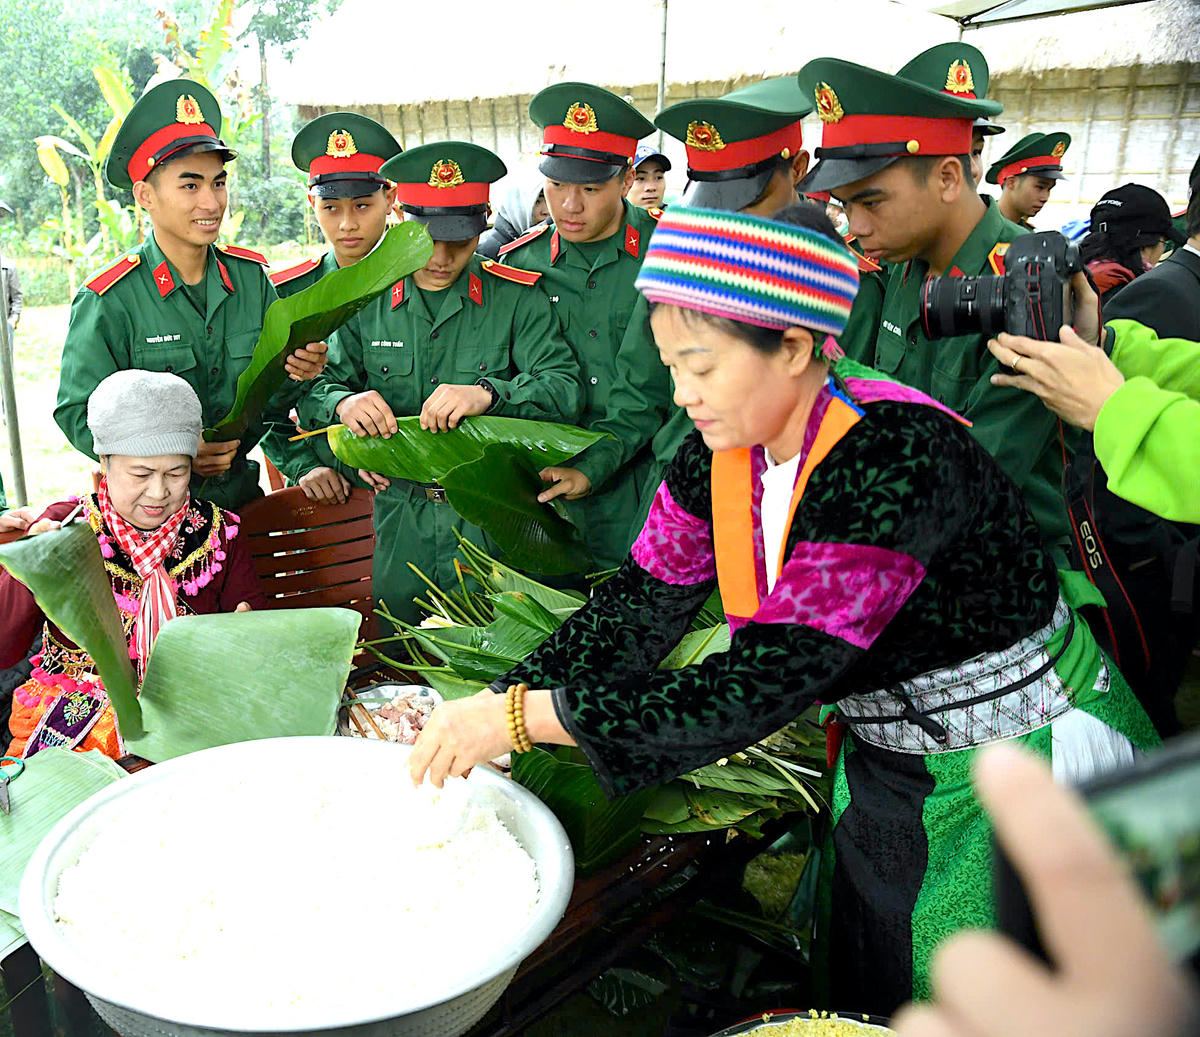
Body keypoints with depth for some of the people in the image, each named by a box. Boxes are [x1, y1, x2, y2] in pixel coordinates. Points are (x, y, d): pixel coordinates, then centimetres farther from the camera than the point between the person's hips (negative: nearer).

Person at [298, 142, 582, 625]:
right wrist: (342, 403, -21)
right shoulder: (366, 306, 5)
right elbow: (315, 389, 3)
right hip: (400, 526, 2)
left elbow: (565, 389, -13)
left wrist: (489, 394, -30)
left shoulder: (517, 299, -2)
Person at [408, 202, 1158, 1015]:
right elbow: (639, 607, -7)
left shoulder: (894, 458, -33)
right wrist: (491, 709, -18)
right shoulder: (724, 449, -9)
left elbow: (765, 683, -36)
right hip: (883, 762, 7)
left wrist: (523, 719, -34)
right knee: (858, 995, 22)